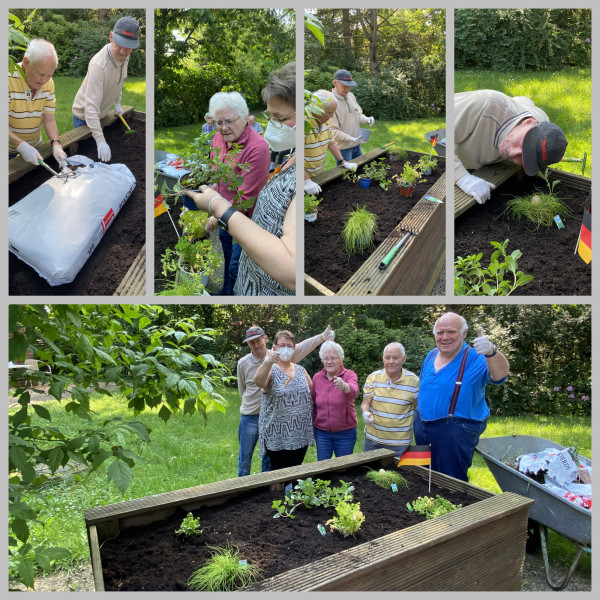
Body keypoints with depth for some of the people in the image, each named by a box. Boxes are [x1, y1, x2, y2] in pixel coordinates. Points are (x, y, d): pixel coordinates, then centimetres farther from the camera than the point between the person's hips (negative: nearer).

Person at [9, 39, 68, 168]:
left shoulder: (48, 83, -5)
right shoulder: (9, 79, -25)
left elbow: (49, 119, -5)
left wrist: (56, 144, -23)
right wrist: (22, 146, -39)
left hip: (34, 145, 5)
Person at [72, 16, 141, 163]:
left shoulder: (124, 56, -12)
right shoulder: (99, 65, -38)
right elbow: (91, 106, -42)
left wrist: (117, 103, 10)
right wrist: (100, 140, -48)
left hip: (102, 114, 8)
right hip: (84, 116, -7)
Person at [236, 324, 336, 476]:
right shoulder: (243, 363, -5)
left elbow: (301, 348, -16)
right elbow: (242, 390, 9)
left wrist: (322, 337, -26)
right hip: (250, 416, -1)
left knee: (269, 458, 14)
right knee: (244, 459, 7)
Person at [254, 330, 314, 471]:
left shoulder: (301, 370, 11)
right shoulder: (270, 370, -6)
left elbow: (312, 393, 16)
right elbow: (259, 381, -28)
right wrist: (268, 362, -46)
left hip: (301, 436, 5)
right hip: (278, 437, -5)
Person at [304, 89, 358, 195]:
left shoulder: (325, 122, 3)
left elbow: (331, 143, 17)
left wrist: (343, 162, 13)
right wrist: (306, 181, -33)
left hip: (319, 174, 8)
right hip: (303, 177, -8)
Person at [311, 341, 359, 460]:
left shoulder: (349, 375, -10)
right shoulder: (317, 378, 0)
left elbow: (354, 391, -32)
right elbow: (313, 404, 10)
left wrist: (344, 386, -54)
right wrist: (311, 423, 12)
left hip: (345, 433, -2)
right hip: (322, 433, 2)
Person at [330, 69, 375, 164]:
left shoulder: (351, 96, 7)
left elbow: (358, 115, 19)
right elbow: (333, 130, -20)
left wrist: (366, 119, -5)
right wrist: (351, 139, -27)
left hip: (357, 145, 8)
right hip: (343, 148, -8)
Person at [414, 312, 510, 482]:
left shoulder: (475, 359, -15)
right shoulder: (431, 356, 5)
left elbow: (499, 374, -36)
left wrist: (491, 351, -57)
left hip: (456, 432, -6)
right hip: (422, 428, 6)